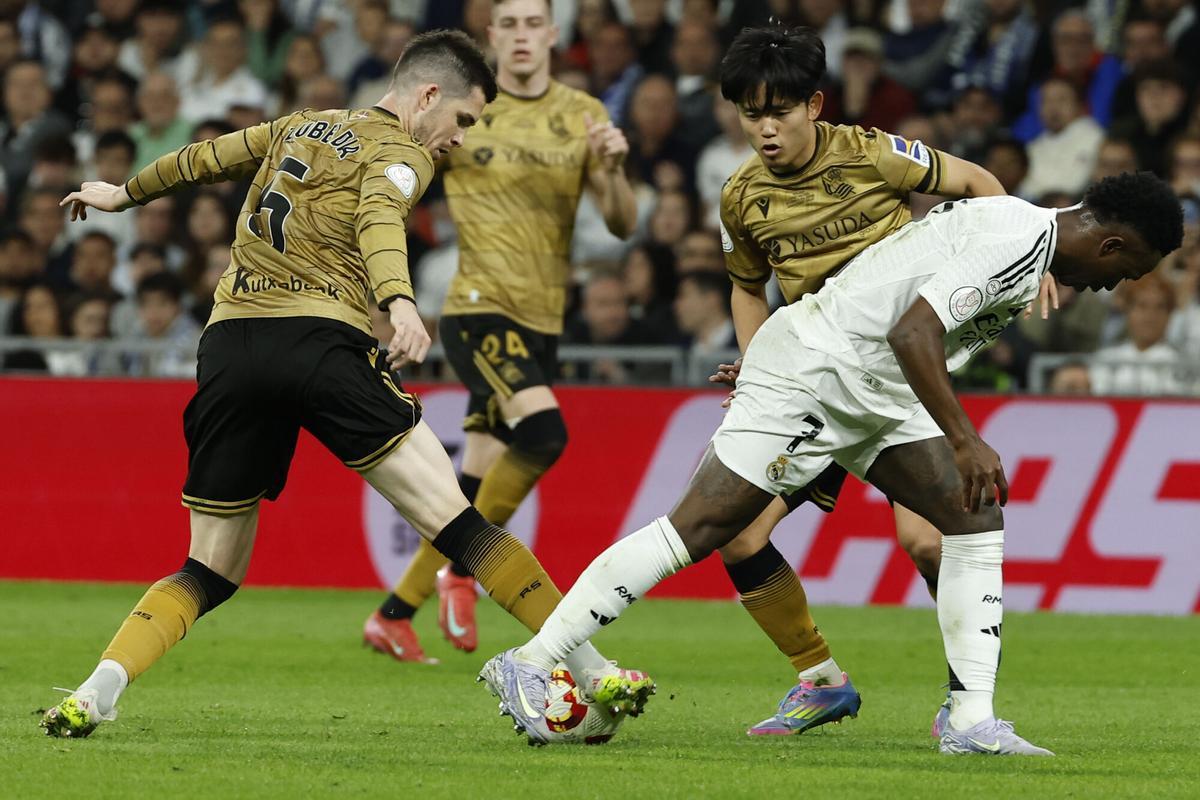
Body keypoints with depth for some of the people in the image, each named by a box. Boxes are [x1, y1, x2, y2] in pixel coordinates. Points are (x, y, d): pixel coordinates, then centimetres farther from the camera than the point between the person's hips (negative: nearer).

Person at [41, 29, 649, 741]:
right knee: (456, 520, -9)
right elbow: (379, 219, -16)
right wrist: (401, 304, -34)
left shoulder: (301, 128, 26)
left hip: (229, 345, 6)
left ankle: (94, 694, -7)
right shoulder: (401, 153, 6)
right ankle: (590, 670, -13)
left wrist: (127, 193, 58)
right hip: (320, 339, -6)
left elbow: (205, 159, 40)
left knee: (212, 574, 12)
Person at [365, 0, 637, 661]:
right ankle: (461, 569, -10)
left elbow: (622, 224, 4)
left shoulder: (582, 116, 8)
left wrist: (613, 170, -15)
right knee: (543, 431, -27)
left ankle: (393, 614, 18)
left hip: (542, 321, 4)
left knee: (479, 480, 5)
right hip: (479, 307, -4)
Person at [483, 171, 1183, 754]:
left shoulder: (1023, 229, 12)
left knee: (977, 517, -1)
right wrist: (965, 443, -33)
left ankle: (972, 720, -2)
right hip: (809, 379, -10)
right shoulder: (1016, 241, -20)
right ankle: (529, 664, -4)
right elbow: (912, 332, -31)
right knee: (697, 529, -10)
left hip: (875, 395, 10)